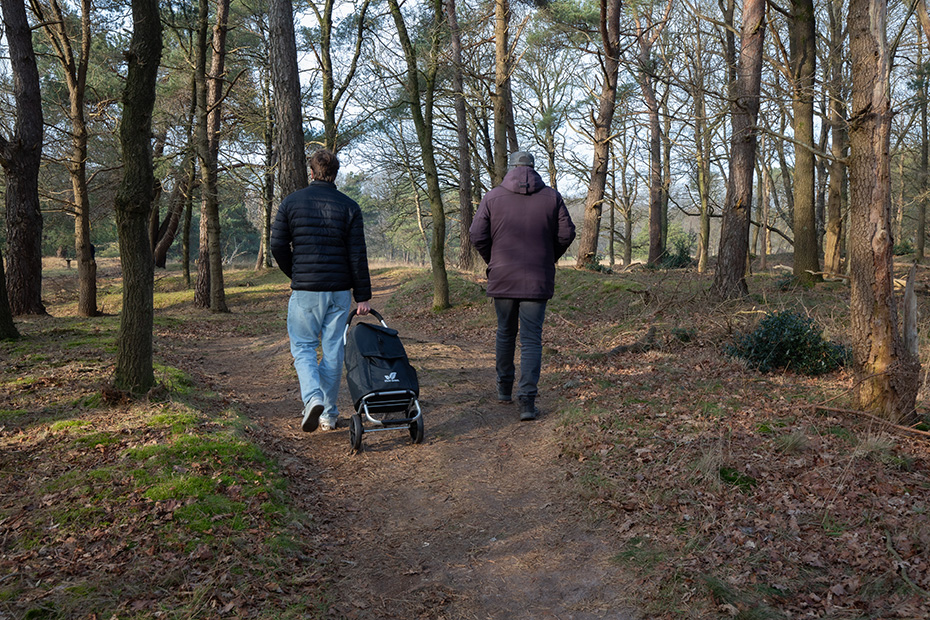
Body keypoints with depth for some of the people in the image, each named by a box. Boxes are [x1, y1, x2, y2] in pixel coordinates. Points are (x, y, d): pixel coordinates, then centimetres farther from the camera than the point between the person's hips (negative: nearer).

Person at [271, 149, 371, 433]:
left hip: (305, 291, -1)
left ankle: (312, 397, -13)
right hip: (339, 291, 1)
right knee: (334, 350, 9)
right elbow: (358, 255, -3)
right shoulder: (349, 206, 1)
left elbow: (278, 247, 0)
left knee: (303, 346, 10)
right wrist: (363, 297, 1)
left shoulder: (291, 202, 1)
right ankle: (329, 414, 15)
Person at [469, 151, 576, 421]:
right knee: (531, 339, 1)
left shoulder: (492, 197, 0)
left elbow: (477, 236, -2)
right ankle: (527, 400, -7)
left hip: (502, 278, 1)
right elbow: (566, 234, 2)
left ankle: (504, 389, 30)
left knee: (505, 333, 17)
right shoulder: (552, 197, 1)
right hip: (538, 280, -1)